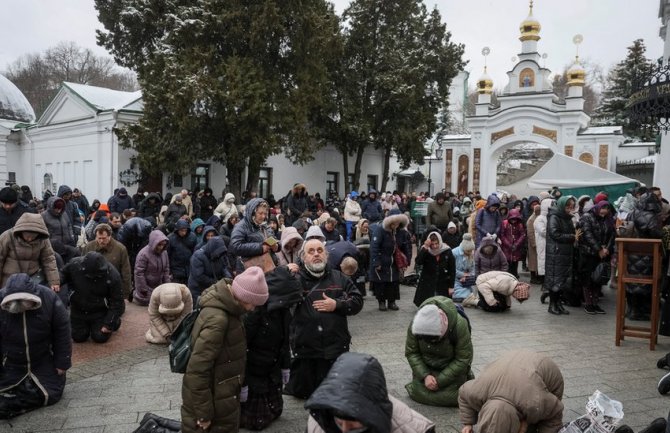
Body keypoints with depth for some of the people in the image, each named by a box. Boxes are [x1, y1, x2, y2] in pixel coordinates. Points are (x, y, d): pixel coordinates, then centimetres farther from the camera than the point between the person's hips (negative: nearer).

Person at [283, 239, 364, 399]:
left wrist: (337, 304, -10)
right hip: (305, 348, -1)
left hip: (336, 348, 2)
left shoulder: (339, 278, 7)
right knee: (301, 391, 10)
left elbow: (357, 301, 5)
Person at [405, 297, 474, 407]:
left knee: (450, 397, -12)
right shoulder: (415, 324, -25)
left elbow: (463, 359, -22)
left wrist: (440, 380, -22)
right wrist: (424, 375, -23)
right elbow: (411, 352, -11)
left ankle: (467, 375, 16)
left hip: (452, 368, -2)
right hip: (426, 368, 2)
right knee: (418, 393, -7)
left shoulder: (459, 325, -33)